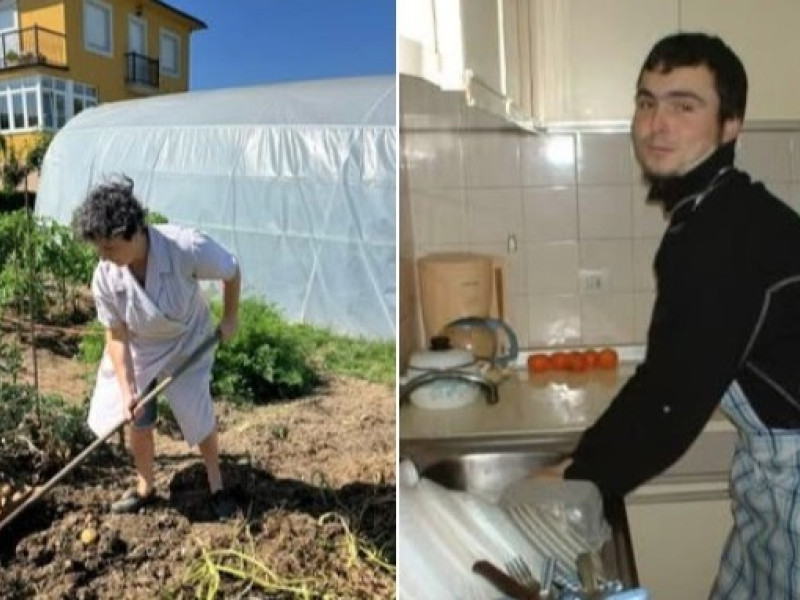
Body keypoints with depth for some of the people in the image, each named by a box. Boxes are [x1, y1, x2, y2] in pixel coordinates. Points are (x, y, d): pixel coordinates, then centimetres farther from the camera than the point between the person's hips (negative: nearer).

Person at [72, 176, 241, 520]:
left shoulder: (187, 247, -37)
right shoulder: (105, 277, -27)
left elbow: (232, 272, -18)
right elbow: (116, 336, -18)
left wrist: (229, 320, -7)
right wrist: (126, 391, -26)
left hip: (187, 343, -2)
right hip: (139, 350, 2)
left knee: (198, 414, 0)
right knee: (138, 422, 7)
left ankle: (216, 484, 24)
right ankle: (145, 487, 31)